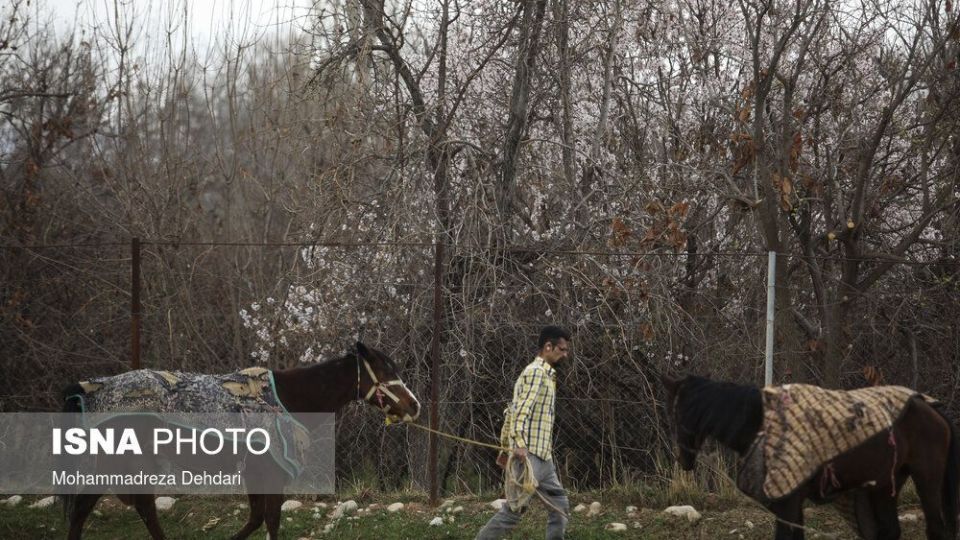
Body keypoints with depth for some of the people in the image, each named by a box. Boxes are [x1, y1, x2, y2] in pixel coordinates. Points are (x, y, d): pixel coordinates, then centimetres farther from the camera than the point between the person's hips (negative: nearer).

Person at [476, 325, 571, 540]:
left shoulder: (545, 374, 20)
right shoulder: (536, 372, -10)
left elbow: (511, 411, 23)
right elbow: (521, 409, -22)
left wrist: (505, 446, 23)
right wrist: (519, 443, -33)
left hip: (543, 456, 10)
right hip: (529, 454, -10)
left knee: (559, 506, 8)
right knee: (514, 509, -9)